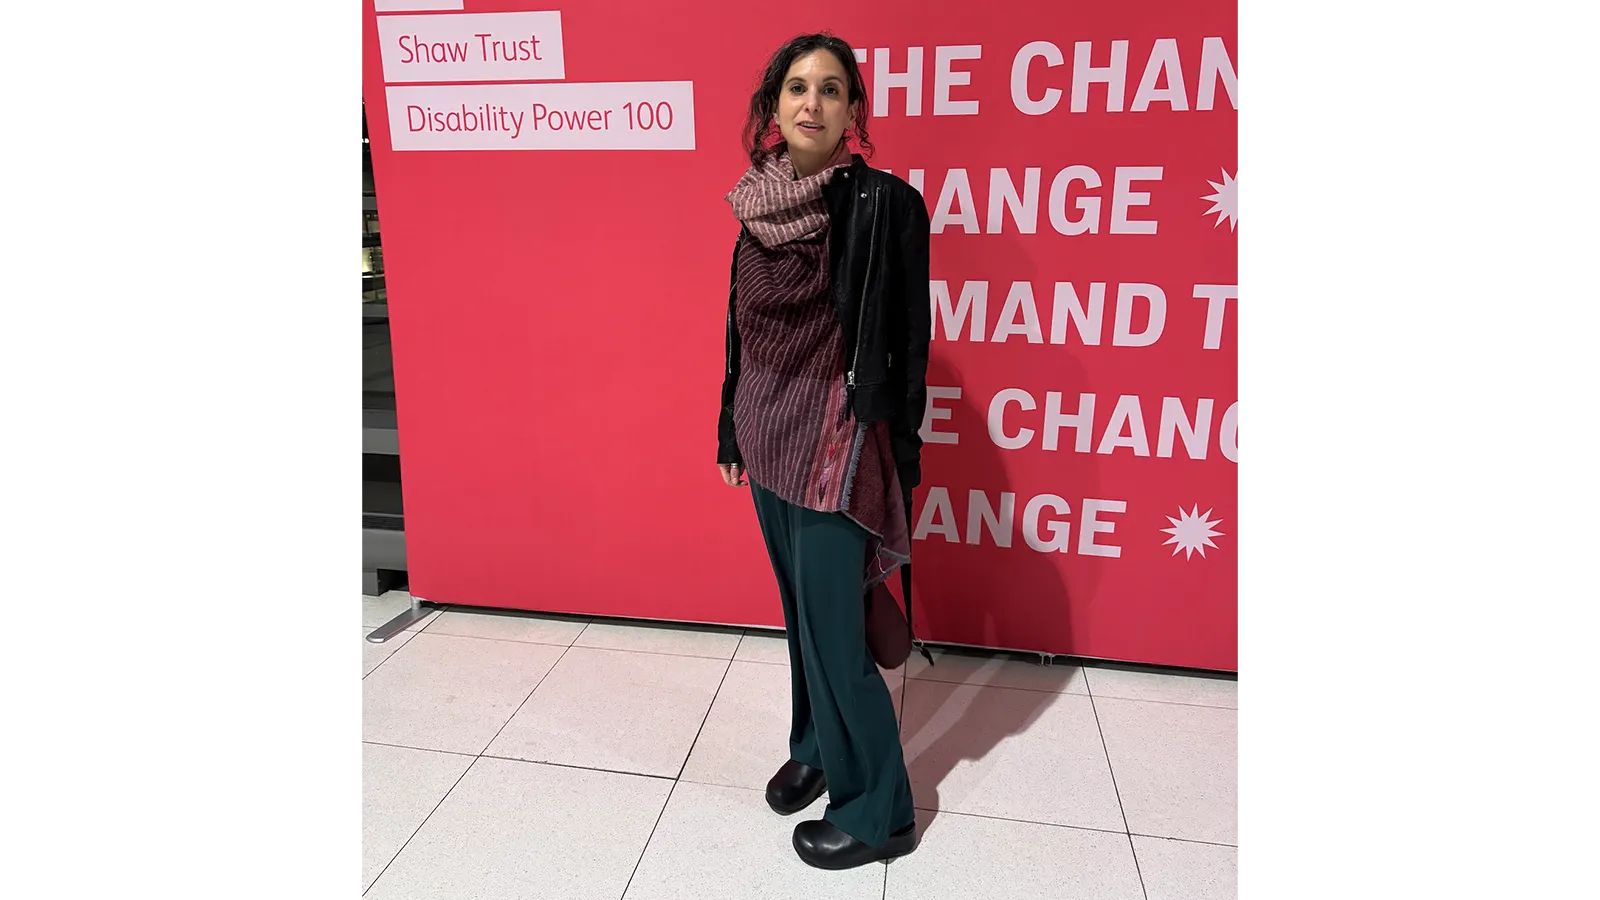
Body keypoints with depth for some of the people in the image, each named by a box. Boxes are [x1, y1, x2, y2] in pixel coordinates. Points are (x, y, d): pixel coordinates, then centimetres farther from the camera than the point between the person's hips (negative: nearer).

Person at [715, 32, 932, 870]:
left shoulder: (882, 203, -12)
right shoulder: (759, 206, 6)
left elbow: (905, 345, -11)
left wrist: (896, 468, -10)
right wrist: (732, 432, 17)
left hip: (835, 447, -6)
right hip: (768, 439, 6)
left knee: (833, 633, 0)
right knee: (801, 613, 19)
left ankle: (877, 812, 20)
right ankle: (816, 747, 41)